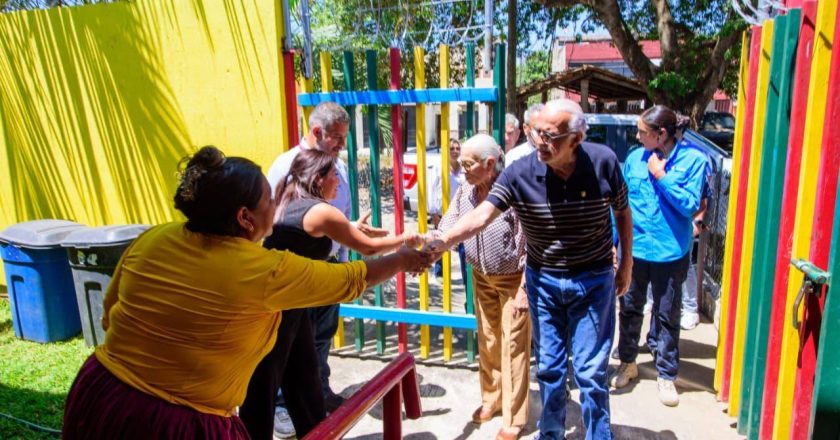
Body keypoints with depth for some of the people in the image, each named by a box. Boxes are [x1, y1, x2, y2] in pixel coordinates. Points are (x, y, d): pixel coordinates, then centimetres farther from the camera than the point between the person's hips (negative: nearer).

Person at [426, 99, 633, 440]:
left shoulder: (604, 162, -15)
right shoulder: (520, 172, -17)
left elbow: (622, 212, 2)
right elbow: (481, 216, -25)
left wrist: (626, 263, 6)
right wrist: (439, 243, -40)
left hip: (594, 281, -1)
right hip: (543, 281, 1)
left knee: (590, 371, 5)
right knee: (548, 367, 14)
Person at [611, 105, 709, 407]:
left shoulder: (693, 159, -8)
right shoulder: (635, 158, 1)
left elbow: (690, 205, -14)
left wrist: (661, 176, -18)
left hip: (670, 252, -3)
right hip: (634, 249, 3)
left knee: (667, 315, 9)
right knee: (629, 308, 15)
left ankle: (666, 375, 25)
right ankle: (628, 363, 34)